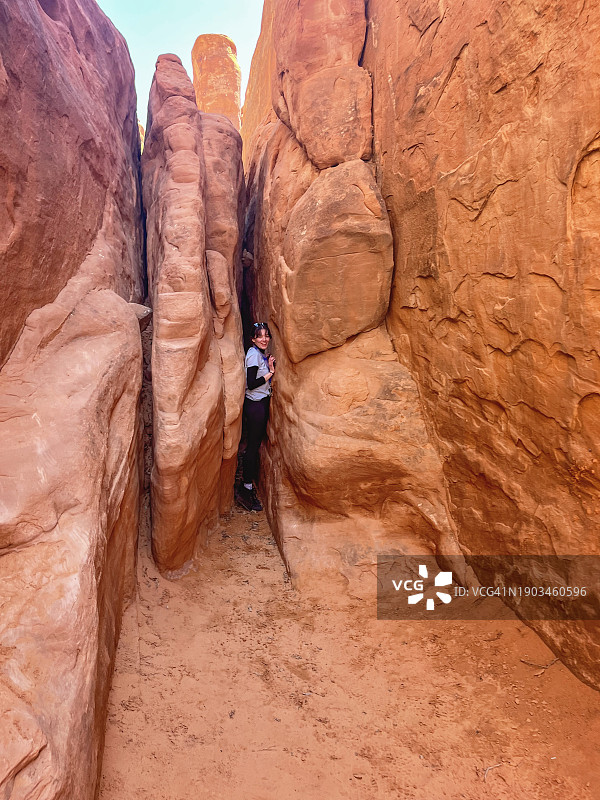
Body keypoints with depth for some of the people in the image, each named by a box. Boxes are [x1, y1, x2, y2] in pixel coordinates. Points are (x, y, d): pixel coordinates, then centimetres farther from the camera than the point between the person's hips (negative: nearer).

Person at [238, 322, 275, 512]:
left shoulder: (261, 354, 14)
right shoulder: (253, 354, -15)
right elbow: (251, 384, -22)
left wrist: (270, 367, -1)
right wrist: (270, 373, -12)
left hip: (262, 402, 9)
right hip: (255, 404, -9)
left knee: (256, 444, 15)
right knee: (253, 445, -5)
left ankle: (248, 481, 25)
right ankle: (247, 490, 1)